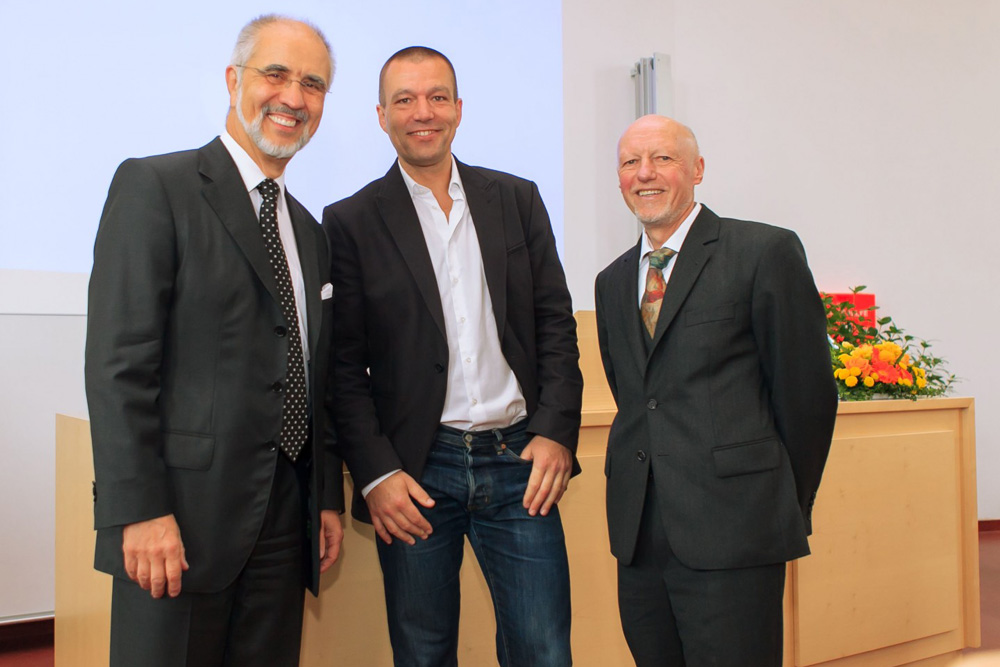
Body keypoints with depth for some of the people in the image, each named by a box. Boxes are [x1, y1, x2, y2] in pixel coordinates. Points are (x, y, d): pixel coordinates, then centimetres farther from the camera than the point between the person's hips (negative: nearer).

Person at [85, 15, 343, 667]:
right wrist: (141, 511, -17)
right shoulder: (154, 186, -5)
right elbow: (118, 361, -12)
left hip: (285, 516, 6)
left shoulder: (310, 232, 16)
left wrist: (330, 499, 14)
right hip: (181, 514, -6)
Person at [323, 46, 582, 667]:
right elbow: (344, 364, -1)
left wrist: (557, 432, -3)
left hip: (519, 460, 2)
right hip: (415, 473, -1)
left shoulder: (518, 199, 8)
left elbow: (556, 323, 7)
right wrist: (376, 473, -9)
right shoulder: (351, 221, 1)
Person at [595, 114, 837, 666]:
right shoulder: (612, 282, 15)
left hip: (733, 536, -5)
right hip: (638, 534, 6)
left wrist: (784, 508, 5)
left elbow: (807, 391, -2)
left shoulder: (765, 252, -4)